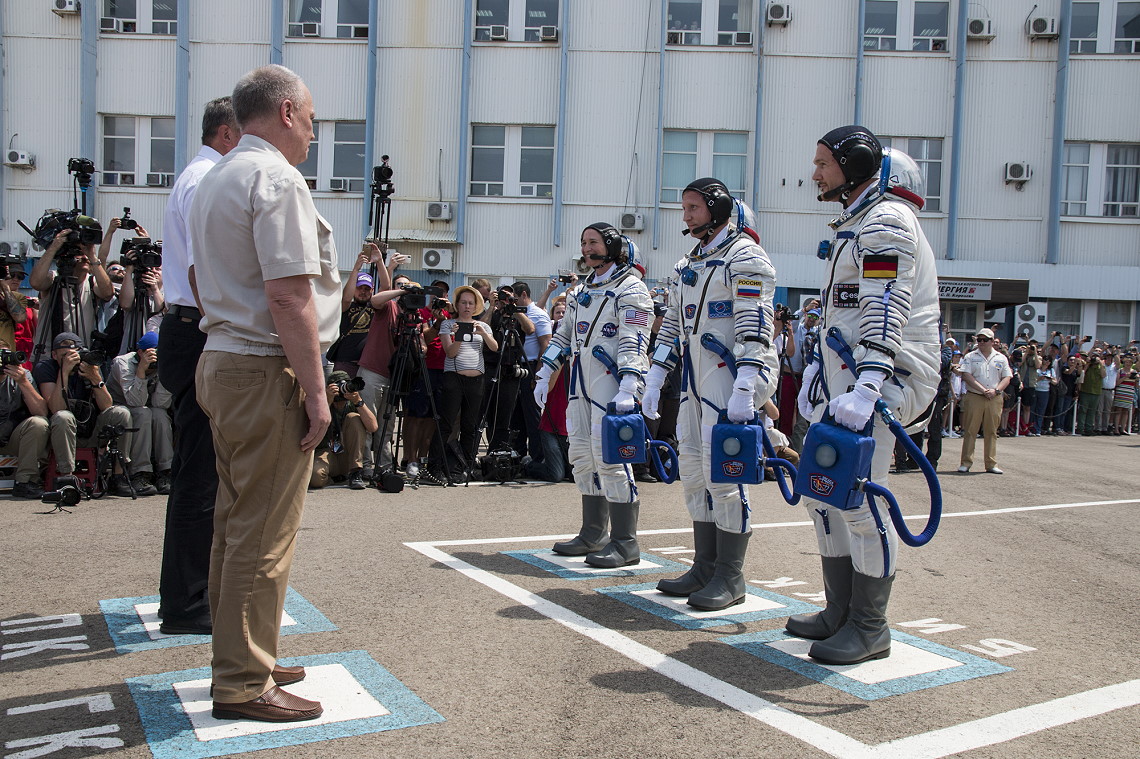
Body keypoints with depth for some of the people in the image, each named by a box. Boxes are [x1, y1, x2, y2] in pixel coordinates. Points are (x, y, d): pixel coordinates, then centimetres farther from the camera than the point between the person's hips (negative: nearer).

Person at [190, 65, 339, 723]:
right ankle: (244, 685, 6)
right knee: (265, 534, -3)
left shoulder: (214, 180, 19)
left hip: (220, 364, 11)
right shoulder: (276, 178, -13)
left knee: (236, 522, 16)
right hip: (268, 373, -10)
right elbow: (288, 298, -21)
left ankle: (241, 658, 29)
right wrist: (316, 392, -18)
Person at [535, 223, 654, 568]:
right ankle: (593, 535, 20)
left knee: (609, 457, -11)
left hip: (611, 384, -9)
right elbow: (563, 336, 25)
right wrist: (544, 377, 18)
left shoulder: (630, 288, -4)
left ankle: (625, 543, -5)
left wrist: (627, 391, -24)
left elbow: (634, 342, -14)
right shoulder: (580, 291, 22)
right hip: (581, 384, 9)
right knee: (582, 457, 10)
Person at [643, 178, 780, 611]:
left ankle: (730, 578, 1)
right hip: (695, 378, 9)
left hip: (731, 376, -9)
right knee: (693, 471, 9)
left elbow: (755, 327, -17)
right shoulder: (686, 266, 20)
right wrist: (654, 380, 17)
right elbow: (672, 326, 24)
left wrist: (744, 390, -26)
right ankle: (705, 568, 19)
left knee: (722, 472, -9)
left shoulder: (745, 256, -7)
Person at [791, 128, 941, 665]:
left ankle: (870, 628, 2)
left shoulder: (886, 221, -10)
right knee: (822, 490, 11)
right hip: (845, 379, 10)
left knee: (859, 499, -10)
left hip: (881, 380, -10)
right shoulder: (856, 224, 22)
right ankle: (840, 611, 22)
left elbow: (885, 313, -22)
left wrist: (866, 387, -31)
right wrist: (819, 368, 26)